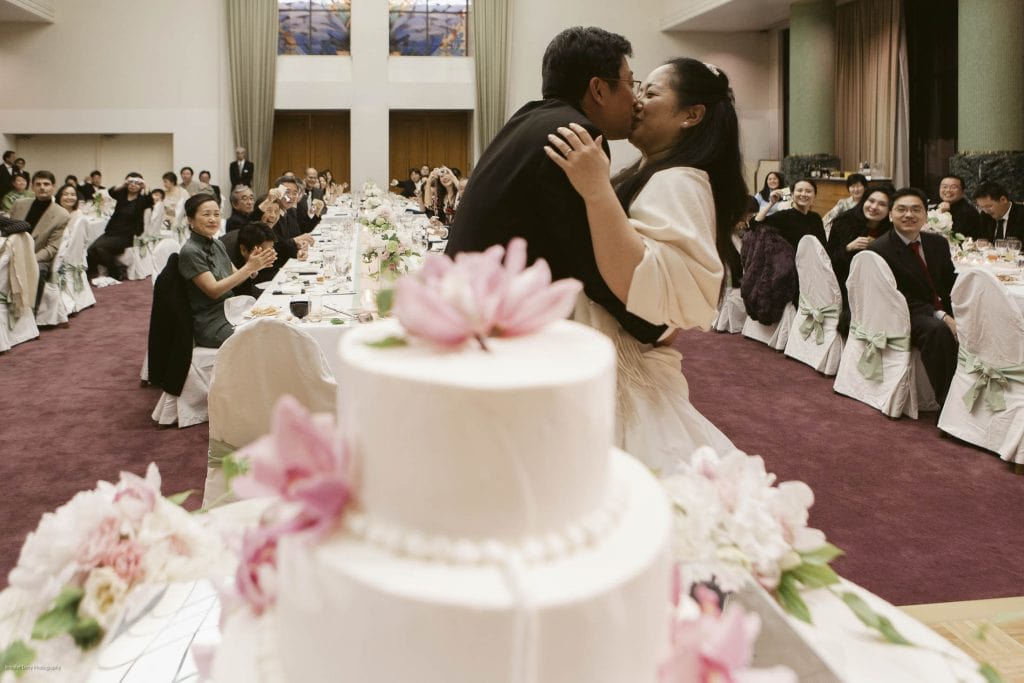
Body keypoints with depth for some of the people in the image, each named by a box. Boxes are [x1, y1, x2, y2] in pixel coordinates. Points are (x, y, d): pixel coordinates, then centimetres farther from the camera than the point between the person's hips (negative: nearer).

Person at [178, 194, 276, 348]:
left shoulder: (217, 244, 9)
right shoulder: (190, 252, -15)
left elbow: (234, 278, 11)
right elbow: (213, 290, -19)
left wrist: (252, 267, -11)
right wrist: (249, 267, -23)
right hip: (211, 325, -8)